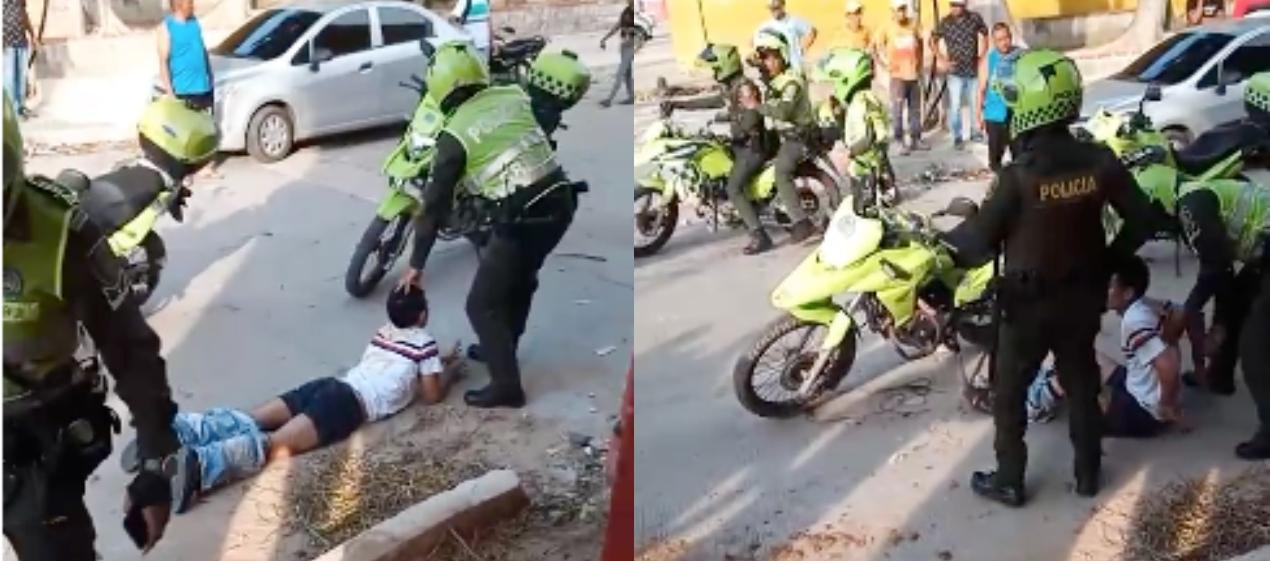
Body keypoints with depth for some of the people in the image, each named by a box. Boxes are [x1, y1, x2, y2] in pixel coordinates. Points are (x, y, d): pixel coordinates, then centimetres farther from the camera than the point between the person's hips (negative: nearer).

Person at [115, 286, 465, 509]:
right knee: (275, 444, -25)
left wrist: (436, 361, 53)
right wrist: (449, 372, 28)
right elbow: (431, 395, 10)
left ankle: (172, 429, -24)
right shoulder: (424, 342, 11)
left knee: (247, 422, -4)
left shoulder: (385, 332, 32)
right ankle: (199, 462, -47)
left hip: (333, 384, 7)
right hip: (353, 401, -7)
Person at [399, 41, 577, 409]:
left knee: (483, 305, 7)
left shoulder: (454, 136, -6)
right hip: (560, 201, 7)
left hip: (521, 219, -7)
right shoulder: (514, 96, 6)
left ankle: (506, 385, 7)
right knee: (520, 279, 28)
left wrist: (417, 263, 5)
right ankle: (501, 348, 45)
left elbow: (435, 203, -2)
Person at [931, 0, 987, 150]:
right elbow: (933, 41, 3)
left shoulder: (975, 18, -4)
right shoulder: (945, 23, -7)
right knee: (955, 106, -3)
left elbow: (984, 35, 11)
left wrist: (982, 56, 5)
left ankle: (976, 133, 24)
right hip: (955, 71, -1)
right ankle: (957, 137, 7)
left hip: (974, 70, 1)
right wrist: (942, 60, -5)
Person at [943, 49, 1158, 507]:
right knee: (1082, 384, 22)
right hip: (1083, 295, 5)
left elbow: (980, 242, -19)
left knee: (1009, 393, 12)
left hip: (1028, 302, -5)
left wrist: (943, 240, 0)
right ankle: (1088, 472, 33)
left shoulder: (1018, 176, -25)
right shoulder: (1100, 162, -10)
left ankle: (1008, 481, 21)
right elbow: (1143, 220, -1)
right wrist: (1110, 259, 13)